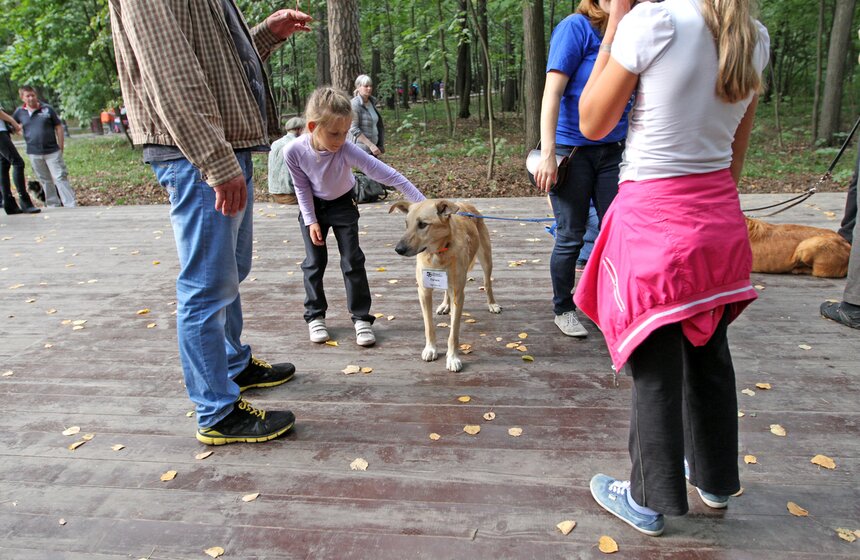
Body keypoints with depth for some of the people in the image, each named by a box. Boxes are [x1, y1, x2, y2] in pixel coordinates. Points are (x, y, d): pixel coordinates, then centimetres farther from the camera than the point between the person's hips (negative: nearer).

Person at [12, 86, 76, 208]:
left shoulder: (47, 109, 0)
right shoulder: (20, 112, 6)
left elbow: (58, 127, 2)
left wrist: (61, 147, -1)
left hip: (52, 151, -3)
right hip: (34, 154, 3)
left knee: (60, 178, -6)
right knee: (45, 181, 10)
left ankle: (70, 205, -7)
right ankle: (53, 204, 19)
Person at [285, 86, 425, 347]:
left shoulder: (347, 150, -35)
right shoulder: (293, 152, -28)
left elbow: (387, 174, -40)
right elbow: (302, 188, -11)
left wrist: (422, 203, -43)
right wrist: (311, 221, -11)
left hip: (343, 205, -1)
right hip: (312, 207, 1)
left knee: (352, 261, -3)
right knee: (314, 262, 4)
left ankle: (361, 318, 8)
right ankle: (315, 316, 19)